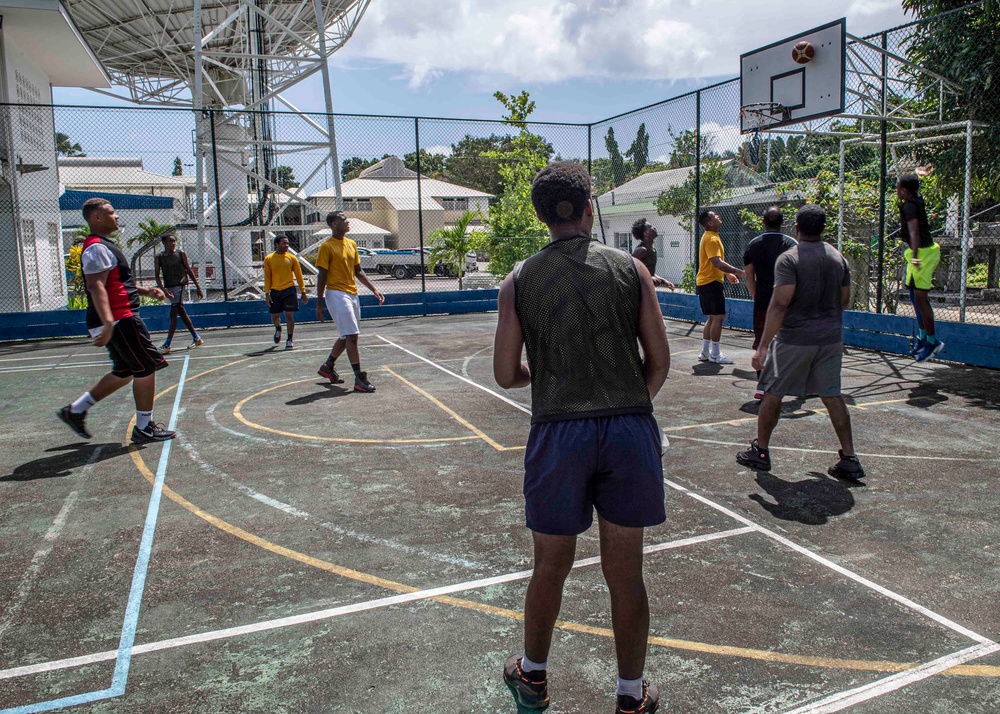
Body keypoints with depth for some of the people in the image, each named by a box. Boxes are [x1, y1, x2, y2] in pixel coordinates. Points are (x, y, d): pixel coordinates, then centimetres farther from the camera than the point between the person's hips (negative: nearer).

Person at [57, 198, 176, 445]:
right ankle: (144, 428, 3)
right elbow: (96, 288, -24)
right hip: (119, 320, -11)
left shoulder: (102, 246, 20)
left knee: (124, 372, 16)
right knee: (146, 368, -5)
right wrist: (108, 323, -34)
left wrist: (145, 291, 18)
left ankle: (76, 410, 22)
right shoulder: (97, 247, -13)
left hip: (118, 320, 11)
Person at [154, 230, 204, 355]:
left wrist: (198, 288, 5)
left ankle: (167, 345, -12)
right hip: (169, 288, 4)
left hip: (179, 286, -4)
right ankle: (196, 338, 22)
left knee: (173, 314, -10)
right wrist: (163, 289, -17)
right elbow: (157, 276, -1)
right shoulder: (159, 258, 5)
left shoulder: (181, 254, 1)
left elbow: (189, 271, 6)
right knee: (182, 313, 10)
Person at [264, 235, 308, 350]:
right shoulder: (269, 259, 3)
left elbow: (299, 276, 6)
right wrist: (267, 293, -2)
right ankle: (278, 329, 41)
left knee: (289, 315, -5)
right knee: (274, 316, 8)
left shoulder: (292, 258, 3)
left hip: (289, 290, -1)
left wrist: (303, 292, 3)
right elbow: (267, 277, 4)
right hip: (275, 291, 1)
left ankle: (290, 340, 6)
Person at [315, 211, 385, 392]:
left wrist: (374, 289, 9)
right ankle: (359, 379, -9)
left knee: (346, 336, 14)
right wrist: (319, 304, -10)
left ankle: (328, 366, 33)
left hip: (352, 294, 8)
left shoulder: (352, 244, 13)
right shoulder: (326, 247, -8)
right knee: (351, 336, -11)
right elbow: (322, 277, -8)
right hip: (337, 294, -8)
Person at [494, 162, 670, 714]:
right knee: (625, 573, 12)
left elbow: (507, 375, 0)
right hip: (630, 430, 1)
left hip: (558, 434, 0)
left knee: (551, 567, 16)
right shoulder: (630, 268, 2)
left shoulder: (520, 280, 0)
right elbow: (659, 361, 1)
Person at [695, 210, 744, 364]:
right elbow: (717, 263, -27)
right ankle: (715, 355, -3)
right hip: (711, 282, -10)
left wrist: (727, 274, 23)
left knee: (712, 317, 13)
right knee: (719, 317, -8)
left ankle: (705, 352, 17)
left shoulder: (711, 237, 16)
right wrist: (738, 272, -26)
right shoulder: (711, 239, -17)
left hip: (705, 283, 10)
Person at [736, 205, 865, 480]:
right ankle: (849, 460, 11)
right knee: (832, 396, 11)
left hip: (794, 338, -5)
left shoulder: (789, 259, -13)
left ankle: (760, 451, 18)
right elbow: (844, 299, 14)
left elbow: (780, 304, -20)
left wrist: (763, 346, -20)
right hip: (830, 338, 5)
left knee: (773, 393, 9)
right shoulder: (838, 257, 6)